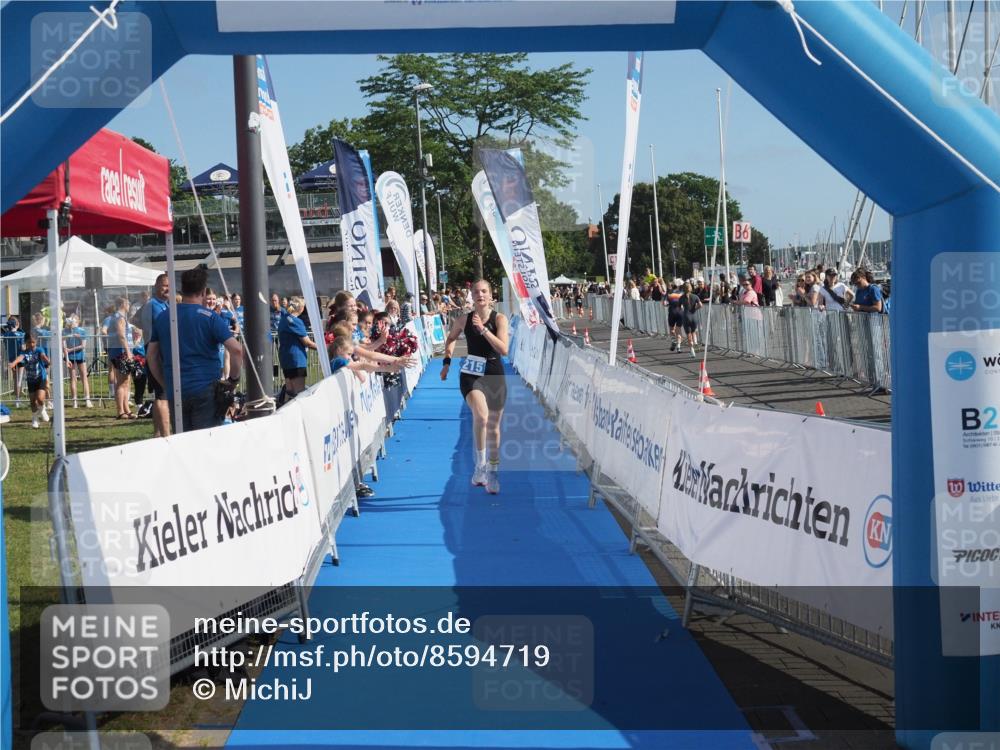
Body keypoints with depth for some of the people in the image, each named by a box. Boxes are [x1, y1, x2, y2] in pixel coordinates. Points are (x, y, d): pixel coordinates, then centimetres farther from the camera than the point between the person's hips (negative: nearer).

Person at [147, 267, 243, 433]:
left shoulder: (162, 318, 9)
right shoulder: (209, 317, -5)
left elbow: (151, 356, 13)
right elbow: (236, 349, -14)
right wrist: (234, 378, -1)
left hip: (174, 393, 4)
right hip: (205, 390, -4)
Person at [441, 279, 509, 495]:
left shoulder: (499, 319, -5)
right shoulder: (463, 320, -1)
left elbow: (504, 349, -18)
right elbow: (451, 339, 20)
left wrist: (483, 329, -24)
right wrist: (447, 360, 11)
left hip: (495, 376, 1)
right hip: (472, 374, -1)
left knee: (493, 426, 10)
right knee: (481, 415, -29)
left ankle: (493, 472, 24)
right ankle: (480, 465, -19)